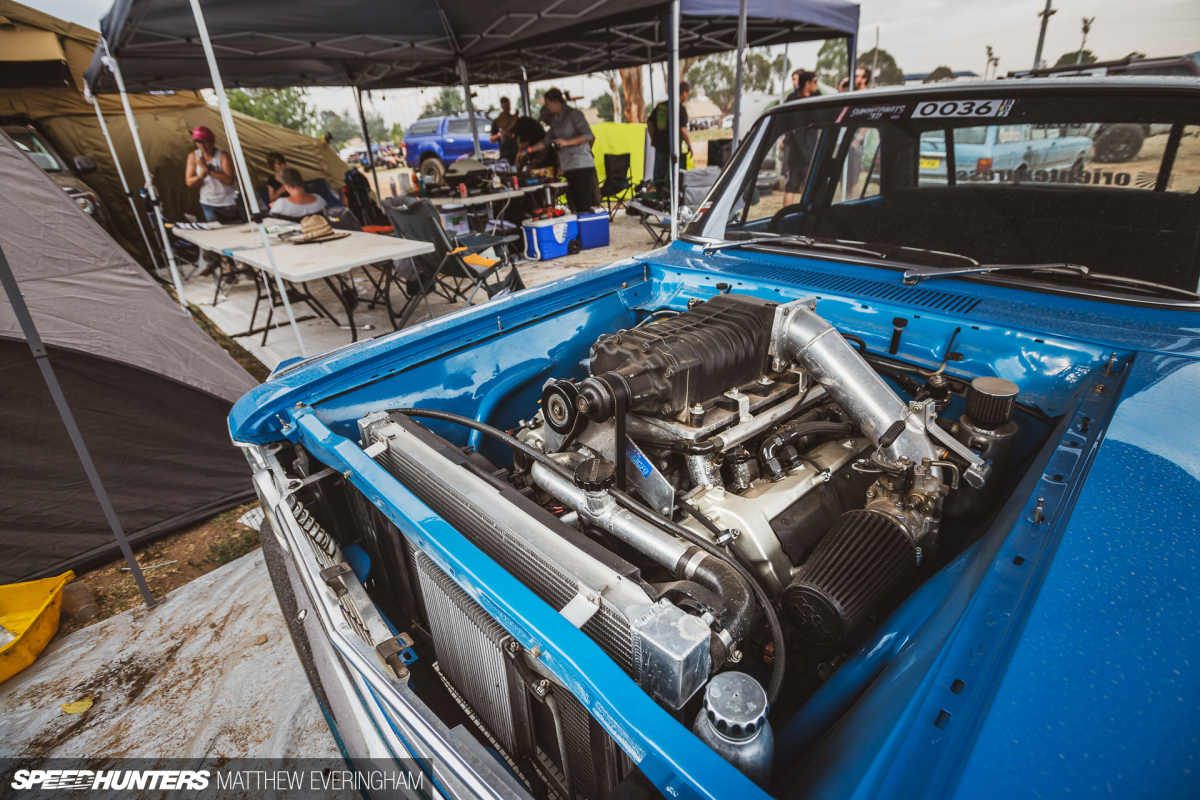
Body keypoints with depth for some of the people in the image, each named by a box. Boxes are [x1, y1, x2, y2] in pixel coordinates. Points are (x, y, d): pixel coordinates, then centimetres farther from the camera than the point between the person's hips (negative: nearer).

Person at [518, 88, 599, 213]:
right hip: (568, 167, 7)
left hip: (582, 165, -7)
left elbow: (588, 135, -11)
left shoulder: (574, 114, -4)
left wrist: (567, 142, -17)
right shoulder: (555, 120, 19)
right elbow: (546, 141, 26)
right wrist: (527, 151, 24)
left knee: (584, 203, -13)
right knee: (576, 205, 2)